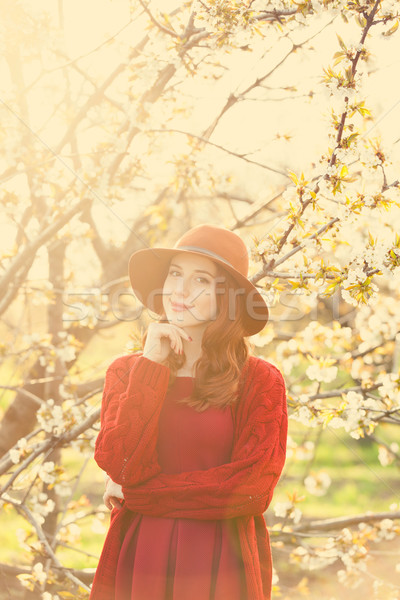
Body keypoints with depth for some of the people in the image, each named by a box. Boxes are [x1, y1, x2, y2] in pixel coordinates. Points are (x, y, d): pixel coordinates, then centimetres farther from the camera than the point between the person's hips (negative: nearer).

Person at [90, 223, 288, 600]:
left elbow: (251, 488, -13)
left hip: (219, 568, -2)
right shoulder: (126, 371, 5)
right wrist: (152, 366, -11)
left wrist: (135, 495, -9)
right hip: (138, 559, 2)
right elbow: (119, 465, -9)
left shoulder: (260, 381, -4)